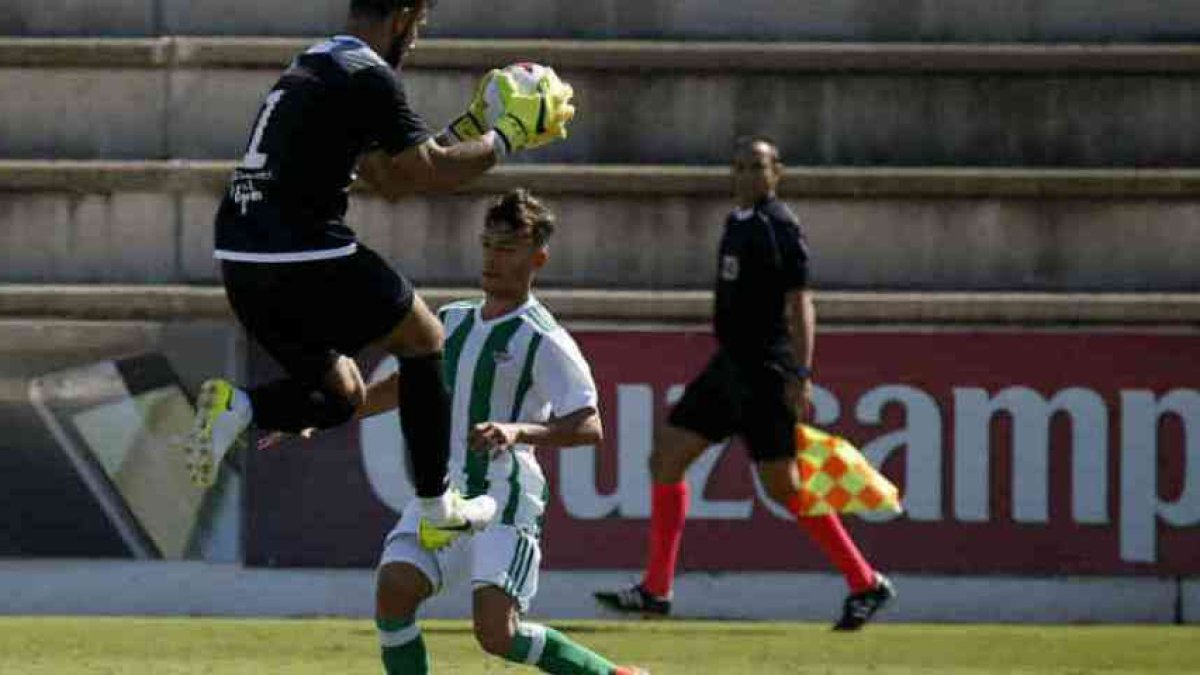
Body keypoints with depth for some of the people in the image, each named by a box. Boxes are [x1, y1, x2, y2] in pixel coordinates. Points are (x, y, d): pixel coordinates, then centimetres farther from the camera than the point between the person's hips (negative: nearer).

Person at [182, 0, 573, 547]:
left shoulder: (313, 68, 22)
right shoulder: (369, 76, -8)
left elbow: (390, 178, 28)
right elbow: (430, 173, -9)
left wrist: (468, 128, 30)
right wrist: (508, 136, 4)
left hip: (242, 266, 8)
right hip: (307, 256, -8)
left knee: (342, 394, 20)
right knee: (423, 340, 14)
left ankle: (238, 406, -8)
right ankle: (437, 510, 15)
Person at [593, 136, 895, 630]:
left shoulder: (779, 227, -12)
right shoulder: (738, 221, 15)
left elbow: (799, 305, -17)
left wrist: (801, 376, -23)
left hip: (766, 373, -9)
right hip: (731, 366, 9)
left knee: (783, 486, -6)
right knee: (667, 456, 6)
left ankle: (867, 585, 3)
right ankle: (655, 590, 9)